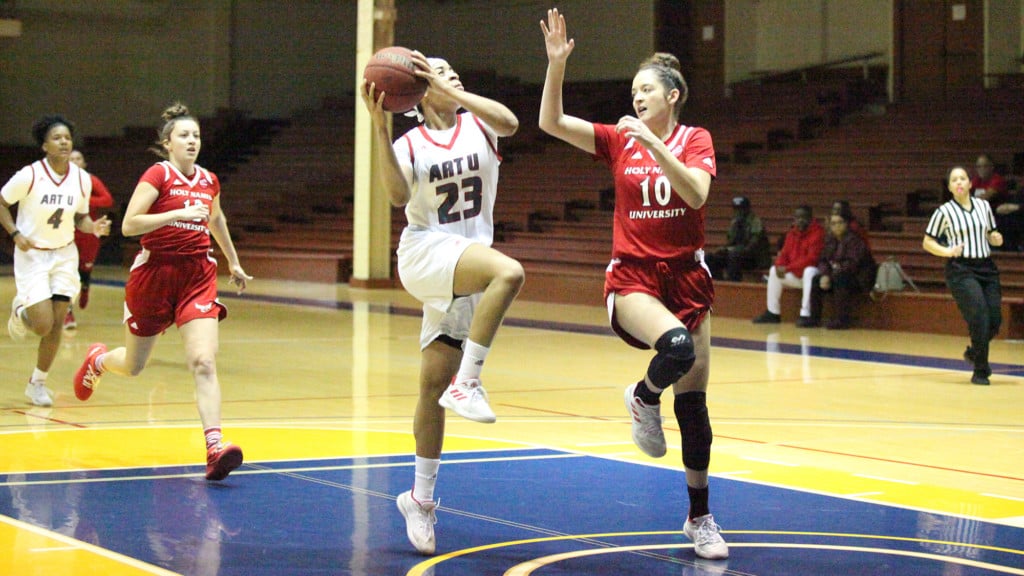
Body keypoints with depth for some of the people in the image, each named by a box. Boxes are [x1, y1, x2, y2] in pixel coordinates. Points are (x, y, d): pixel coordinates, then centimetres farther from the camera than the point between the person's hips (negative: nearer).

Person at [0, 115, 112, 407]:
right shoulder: (29, 176, -16)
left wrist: (94, 227, -11)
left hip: (64, 255, 4)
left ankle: (37, 383, 18)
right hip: (32, 255, -4)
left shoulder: (82, 179, -3)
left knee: (56, 325, 1)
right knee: (44, 325, -11)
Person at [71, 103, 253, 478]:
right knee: (133, 365, 14)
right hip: (155, 274, -3)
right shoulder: (158, 175, -8)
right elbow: (128, 225, -19)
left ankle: (215, 447, -23)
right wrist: (177, 213, -26)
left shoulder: (209, 181, 8)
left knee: (204, 362, -16)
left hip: (198, 276, 3)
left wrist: (233, 263, 37)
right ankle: (97, 359, 50)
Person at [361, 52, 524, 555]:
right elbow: (398, 195, -18)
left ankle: (420, 497, 14)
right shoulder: (409, 144, 1)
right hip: (425, 254, -3)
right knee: (509, 272, -33)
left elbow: (509, 122, -17)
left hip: (469, 268, 3)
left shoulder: (477, 126, 7)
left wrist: (455, 92, -20)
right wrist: (379, 127, -24)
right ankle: (466, 382, -28)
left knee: (434, 383, 6)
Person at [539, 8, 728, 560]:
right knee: (677, 345, -34)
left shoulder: (695, 140, 1)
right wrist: (556, 64, -20)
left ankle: (699, 516, 21)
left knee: (693, 406, 5)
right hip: (633, 276, -1)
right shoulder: (619, 140, 3)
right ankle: (644, 397, 0)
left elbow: (696, 194, -19)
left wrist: (653, 144, -27)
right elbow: (552, 123, -9)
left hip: (687, 276, 1)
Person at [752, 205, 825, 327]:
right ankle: (773, 313, 5)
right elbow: (784, 253, 8)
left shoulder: (817, 232, -18)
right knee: (774, 271, 2)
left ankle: (806, 315, -38)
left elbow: (811, 258, -26)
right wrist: (779, 265, -17)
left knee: (809, 271, -37)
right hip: (796, 275, 8)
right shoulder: (792, 233, 7)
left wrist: (787, 268, -26)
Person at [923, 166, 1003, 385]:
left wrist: (996, 239, -1)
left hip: (986, 268, 5)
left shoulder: (984, 205, 10)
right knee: (979, 318, -16)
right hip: (961, 270, -5)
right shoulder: (944, 211, -2)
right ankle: (980, 372, -4)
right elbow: (927, 243, 2)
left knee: (995, 320, -1)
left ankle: (974, 352, 29)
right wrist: (947, 251, -15)